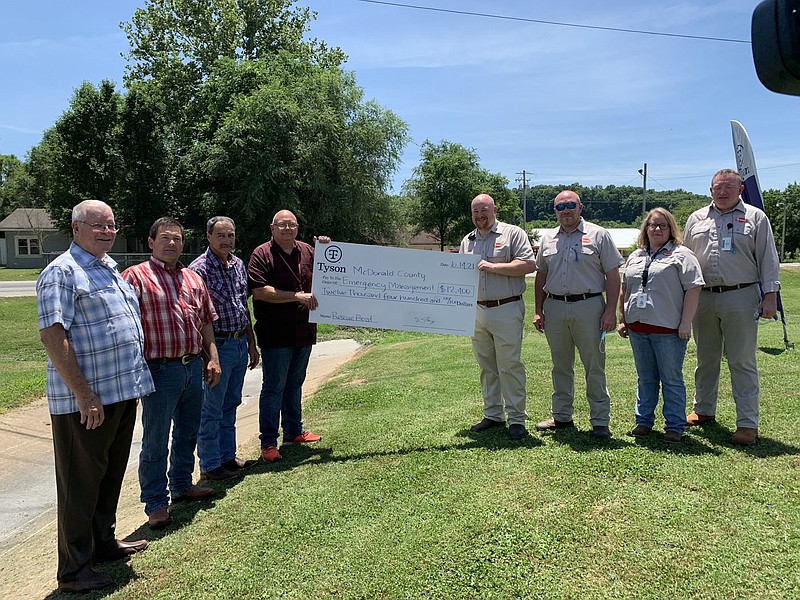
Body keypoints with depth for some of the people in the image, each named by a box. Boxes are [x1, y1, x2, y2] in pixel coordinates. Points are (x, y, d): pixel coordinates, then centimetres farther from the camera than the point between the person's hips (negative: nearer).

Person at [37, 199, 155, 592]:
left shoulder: (110, 267, 15)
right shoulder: (62, 272, -12)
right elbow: (52, 336, -19)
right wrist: (83, 394, -22)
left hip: (122, 392, 9)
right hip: (86, 401, -8)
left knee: (111, 475, 20)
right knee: (81, 485, 4)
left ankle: (103, 541, 37)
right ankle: (74, 571, 17)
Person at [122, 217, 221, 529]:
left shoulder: (193, 278, 13)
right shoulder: (136, 276, -7)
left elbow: (206, 321, 17)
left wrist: (212, 358, 10)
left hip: (194, 366, 7)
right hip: (160, 371, -6)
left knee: (188, 432, 19)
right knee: (155, 441, 3)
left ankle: (182, 485, 37)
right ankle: (156, 503, 16)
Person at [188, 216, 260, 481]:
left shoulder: (238, 264, 10)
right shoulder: (199, 268, -13)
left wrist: (251, 344, 17)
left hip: (240, 344, 7)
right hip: (217, 346, -7)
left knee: (230, 405, 17)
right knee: (211, 410, 3)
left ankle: (228, 456, 30)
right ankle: (209, 465, 16)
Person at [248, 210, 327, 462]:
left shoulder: (307, 251, 9)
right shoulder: (262, 255, -8)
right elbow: (260, 291, -19)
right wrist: (297, 296, -20)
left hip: (303, 332, 6)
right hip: (276, 335, -6)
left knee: (294, 384, 19)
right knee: (274, 388, 0)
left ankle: (294, 432, 33)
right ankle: (268, 443, 9)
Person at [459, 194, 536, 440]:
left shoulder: (513, 233, 0)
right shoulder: (467, 241, 18)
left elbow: (529, 264, -11)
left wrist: (493, 266, -15)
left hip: (506, 310, -6)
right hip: (477, 311, 6)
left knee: (510, 365, -4)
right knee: (487, 367, 11)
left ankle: (516, 419, 4)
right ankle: (493, 415, 22)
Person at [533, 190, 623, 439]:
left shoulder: (598, 235, 1)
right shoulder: (548, 239, 13)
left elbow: (612, 275, -2)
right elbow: (541, 276, 16)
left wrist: (610, 310, -10)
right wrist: (539, 311, 10)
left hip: (588, 307, -4)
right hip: (554, 307, 4)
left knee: (595, 367, 1)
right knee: (560, 366, 13)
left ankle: (600, 421, 10)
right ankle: (561, 416, 24)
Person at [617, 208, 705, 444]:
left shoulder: (681, 254, -1)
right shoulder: (634, 257, 16)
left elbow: (693, 289, -8)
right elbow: (624, 290, 20)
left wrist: (685, 323, -13)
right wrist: (622, 320, 14)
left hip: (668, 329, -5)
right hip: (637, 328, 5)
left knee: (672, 379, 3)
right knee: (645, 378, 14)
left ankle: (675, 426, 12)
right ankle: (644, 421, 23)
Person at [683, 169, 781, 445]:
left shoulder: (755, 217, 5)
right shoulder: (696, 219, 12)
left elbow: (768, 259, 2)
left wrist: (770, 295, -6)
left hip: (741, 298, -3)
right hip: (703, 298, 4)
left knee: (742, 362, -2)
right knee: (705, 359, 14)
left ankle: (748, 423, 4)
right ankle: (703, 410, 28)